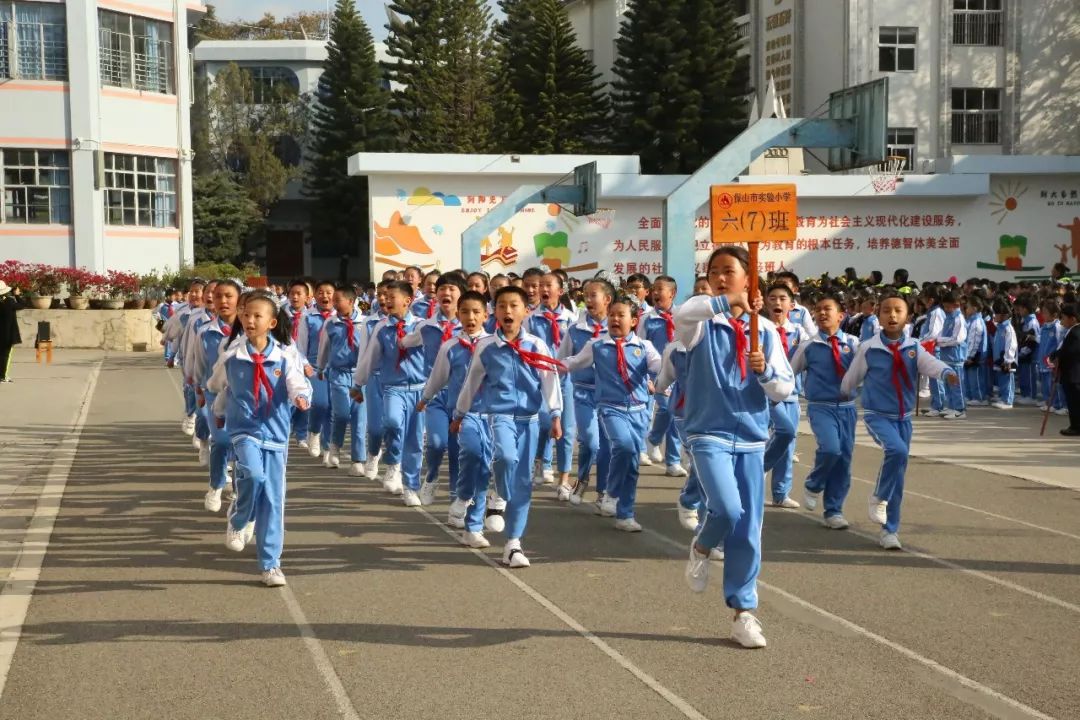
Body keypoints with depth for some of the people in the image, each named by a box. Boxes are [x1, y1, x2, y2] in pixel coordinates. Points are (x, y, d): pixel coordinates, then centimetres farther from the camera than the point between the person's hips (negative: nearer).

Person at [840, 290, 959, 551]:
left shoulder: (914, 347, -1)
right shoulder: (868, 349, -8)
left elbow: (930, 364, -20)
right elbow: (852, 378, 8)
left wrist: (947, 373, -41)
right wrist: (843, 397, 20)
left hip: (903, 417, 4)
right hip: (877, 415, -4)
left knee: (899, 475, 7)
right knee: (897, 451, -31)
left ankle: (889, 530, 20)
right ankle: (878, 498, -6)